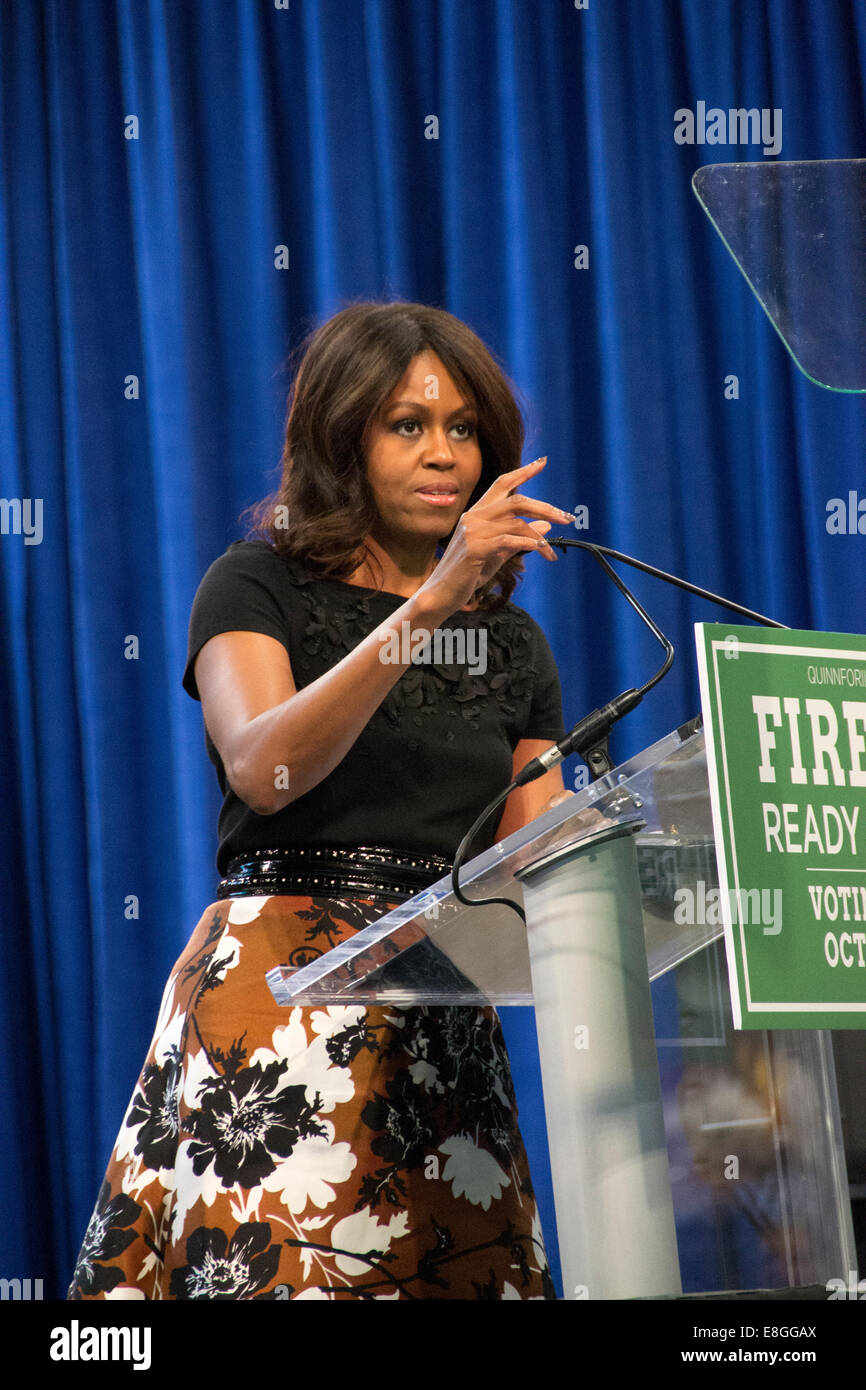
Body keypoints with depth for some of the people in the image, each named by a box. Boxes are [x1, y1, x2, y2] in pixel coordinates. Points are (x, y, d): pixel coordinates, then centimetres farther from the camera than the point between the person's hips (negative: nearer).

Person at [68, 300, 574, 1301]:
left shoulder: (511, 646, 19)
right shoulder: (259, 587, 6)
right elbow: (264, 767, -14)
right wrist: (431, 603, -20)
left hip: (445, 1020, 4)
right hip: (283, 999, -4)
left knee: (460, 1271, -8)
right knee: (278, 1265, -18)